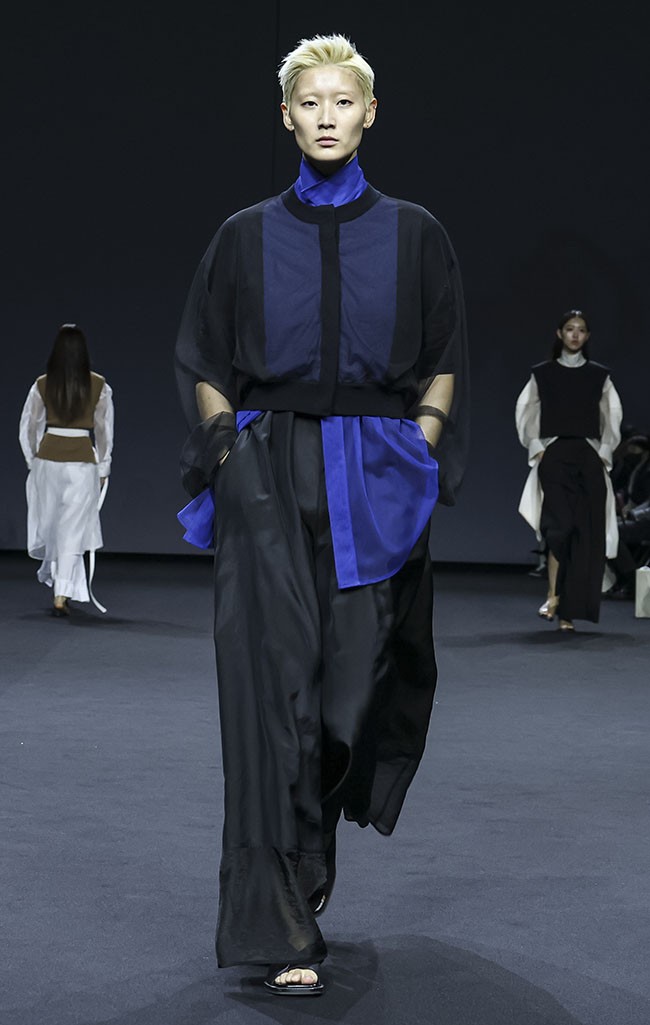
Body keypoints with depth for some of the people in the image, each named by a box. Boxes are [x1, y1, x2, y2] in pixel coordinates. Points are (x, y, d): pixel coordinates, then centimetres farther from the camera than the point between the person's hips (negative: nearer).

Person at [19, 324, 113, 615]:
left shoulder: (42, 385, -1)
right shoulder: (99, 386, -4)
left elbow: (28, 427, 4)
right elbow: (105, 430, 1)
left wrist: (32, 461, 16)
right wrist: (103, 468, 10)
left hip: (48, 458, 2)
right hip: (83, 460, -2)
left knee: (49, 522, 19)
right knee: (73, 528, 0)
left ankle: (53, 574, 33)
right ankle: (62, 594, -4)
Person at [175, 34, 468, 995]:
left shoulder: (415, 234, 7)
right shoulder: (246, 237, 7)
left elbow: (444, 364, 10)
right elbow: (203, 363, 10)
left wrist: (421, 452, -3)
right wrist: (228, 455, -3)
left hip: (376, 483, 1)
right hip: (269, 482, -1)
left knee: (362, 679, 2)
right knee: (277, 686, -9)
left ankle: (313, 843, 33)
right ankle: (284, 928, -6)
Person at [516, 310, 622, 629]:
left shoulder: (599, 375, 9)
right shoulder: (543, 374, 7)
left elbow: (612, 417, 11)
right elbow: (526, 413, 8)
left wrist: (604, 451, 1)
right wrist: (536, 448, -3)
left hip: (589, 459, 2)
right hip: (554, 456, -1)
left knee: (586, 535, -3)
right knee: (560, 525, -20)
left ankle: (569, 610, 0)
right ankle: (553, 595, -14)